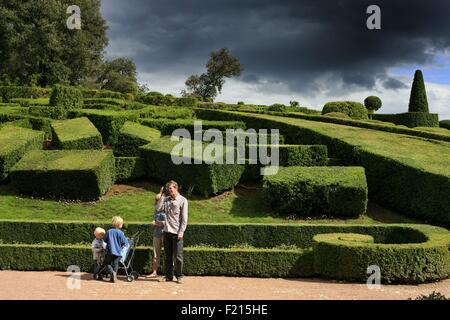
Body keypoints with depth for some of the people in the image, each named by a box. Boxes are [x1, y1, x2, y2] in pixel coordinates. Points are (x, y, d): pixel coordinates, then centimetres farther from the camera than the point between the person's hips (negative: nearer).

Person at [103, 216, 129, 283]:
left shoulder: (109, 231, 1)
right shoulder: (120, 233, -9)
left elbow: (105, 240, 12)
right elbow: (124, 242, -8)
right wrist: (126, 239, 13)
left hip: (109, 251, 1)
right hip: (118, 252, -1)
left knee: (107, 263, 12)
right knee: (115, 265, 9)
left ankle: (112, 272, -12)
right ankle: (113, 277, 5)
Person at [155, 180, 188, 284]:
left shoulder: (182, 200, -3)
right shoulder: (166, 199, 11)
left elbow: (184, 218, -6)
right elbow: (158, 209, -3)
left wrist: (181, 232, -11)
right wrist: (161, 195, -2)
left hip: (177, 232, -4)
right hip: (167, 231, 5)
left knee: (178, 256, -1)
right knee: (168, 255, 9)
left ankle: (179, 276, 9)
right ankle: (169, 275, 17)